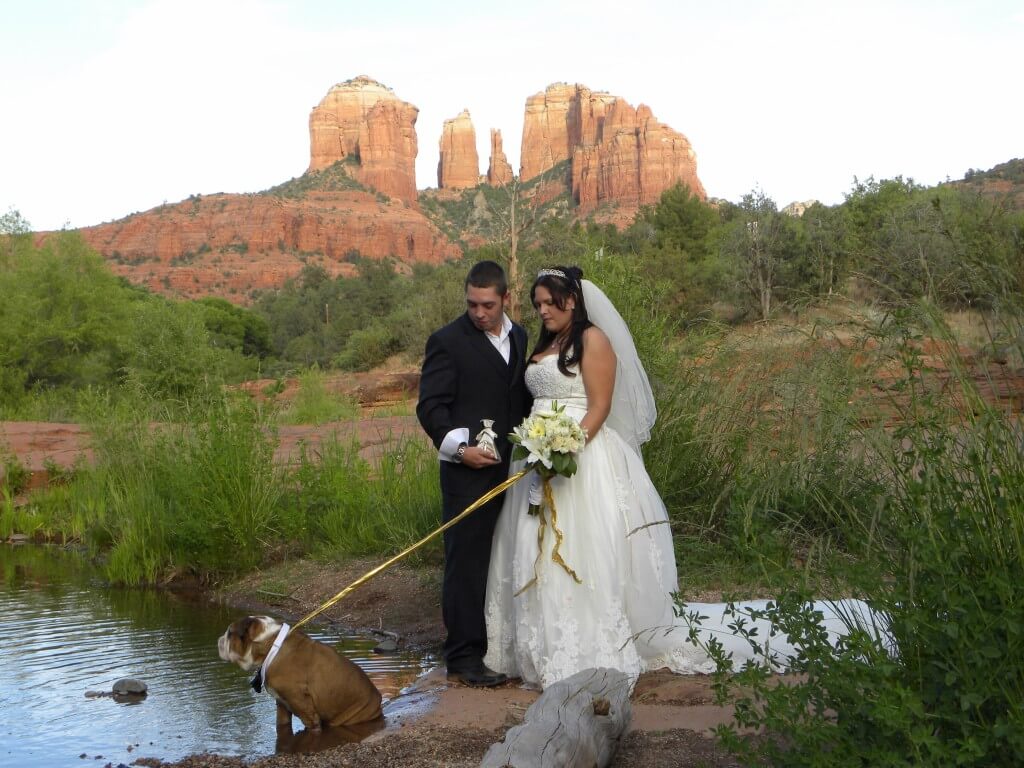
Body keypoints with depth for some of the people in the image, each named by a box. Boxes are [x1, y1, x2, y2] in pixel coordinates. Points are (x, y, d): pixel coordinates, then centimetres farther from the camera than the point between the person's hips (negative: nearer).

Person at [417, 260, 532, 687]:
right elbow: (430, 407, -9)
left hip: (513, 469, 6)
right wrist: (458, 448, -21)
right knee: (466, 562, -4)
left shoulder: (520, 338, 13)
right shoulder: (447, 341, -6)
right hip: (469, 471, -6)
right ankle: (464, 656, 1)